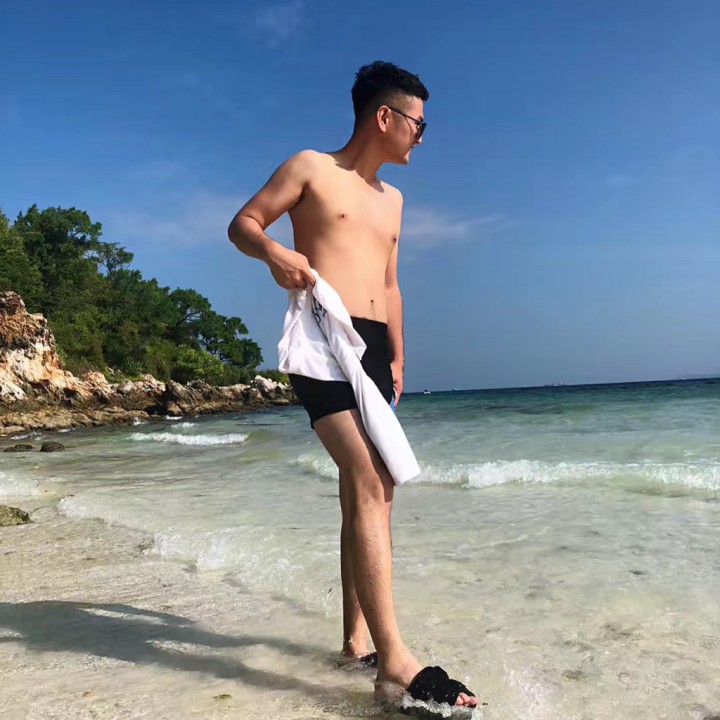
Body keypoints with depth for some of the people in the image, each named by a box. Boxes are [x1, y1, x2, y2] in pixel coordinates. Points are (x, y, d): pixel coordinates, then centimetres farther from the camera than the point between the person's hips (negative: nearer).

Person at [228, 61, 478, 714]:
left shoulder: (391, 199, 25)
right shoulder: (310, 168, 5)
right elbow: (242, 223, 3)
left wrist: (397, 358, 23)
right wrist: (274, 250, -19)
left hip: (375, 346, 8)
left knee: (368, 491, 7)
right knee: (368, 485, -21)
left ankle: (357, 636, 18)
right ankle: (395, 662, -21)